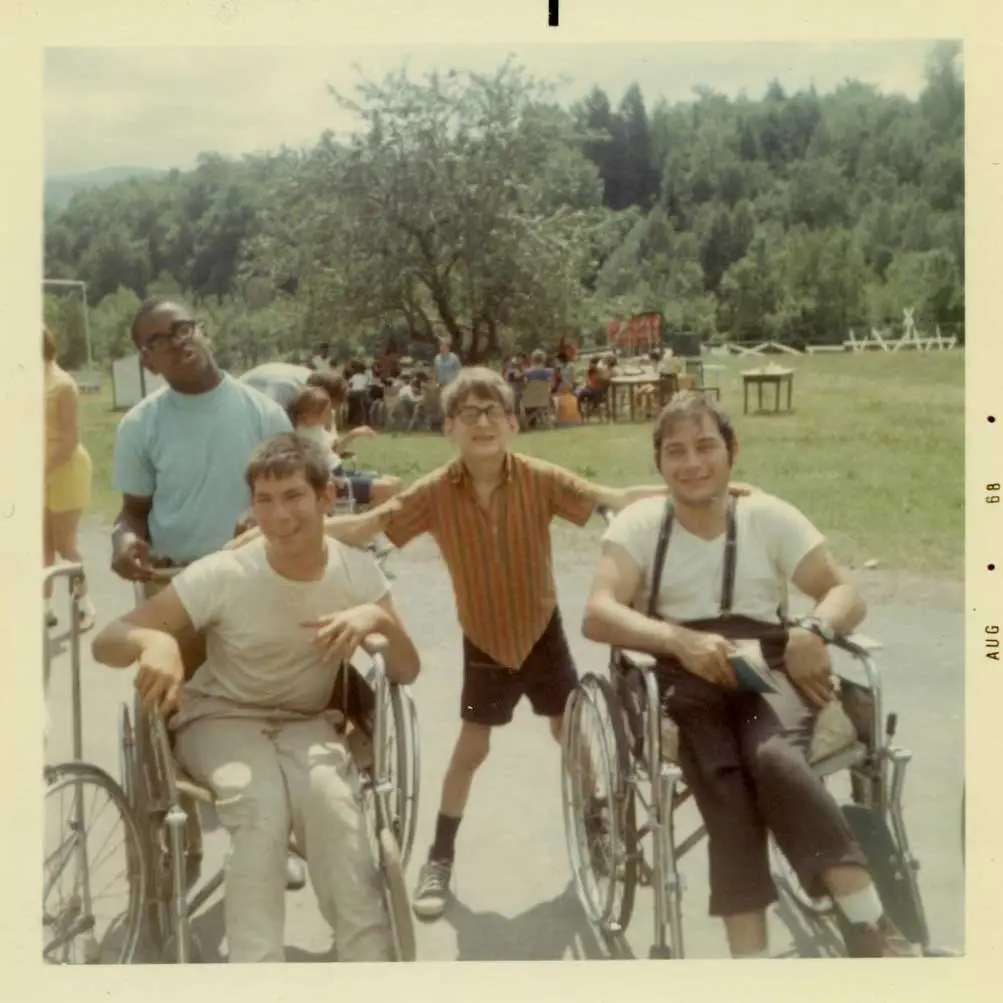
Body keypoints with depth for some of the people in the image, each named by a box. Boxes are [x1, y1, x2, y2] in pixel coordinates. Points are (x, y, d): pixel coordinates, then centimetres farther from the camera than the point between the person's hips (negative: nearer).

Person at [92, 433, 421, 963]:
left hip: (305, 722, 2)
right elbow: (106, 641, -20)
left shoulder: (357, 571, -12)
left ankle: (368, 956, -16)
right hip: (220, 720, -1)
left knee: (329, 796, -31)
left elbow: (407, 672, -8)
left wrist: (379, 619, -29)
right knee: (261, 802, -34)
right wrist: (155, 641, -44)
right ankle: (257, 960, -20)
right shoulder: (222, 576, -20)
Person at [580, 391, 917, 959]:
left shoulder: (768, 516, 9)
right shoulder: (641, 522, 4)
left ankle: (871, 928, -28)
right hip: (683, 678, 0)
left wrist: (813, 632, -19)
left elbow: (846, 594, 5)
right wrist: (682, 641, -29)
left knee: (771, 755, -33)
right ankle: (752, 954, -30)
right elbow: (598, 615, -11)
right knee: (725, 781, -32)